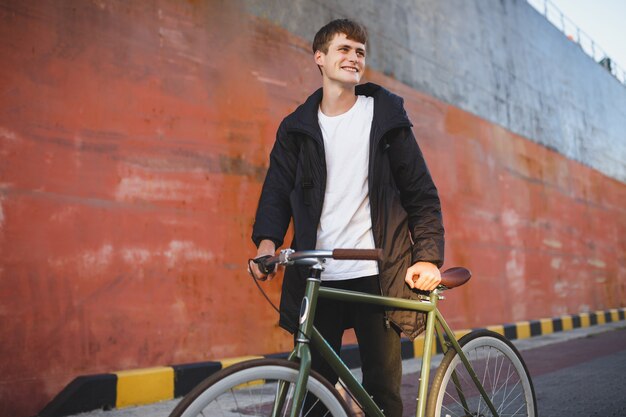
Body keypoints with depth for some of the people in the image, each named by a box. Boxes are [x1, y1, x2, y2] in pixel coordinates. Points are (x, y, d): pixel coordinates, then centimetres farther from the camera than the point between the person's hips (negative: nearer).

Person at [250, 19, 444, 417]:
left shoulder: (386, 118, 7)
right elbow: (278, 190, 4)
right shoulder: (296, 128, 11)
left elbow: (421, 192, 6)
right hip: (316, 279, 1)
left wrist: (428, 256, -6)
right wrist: (267, 241, -16)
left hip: (376, 276, -1)